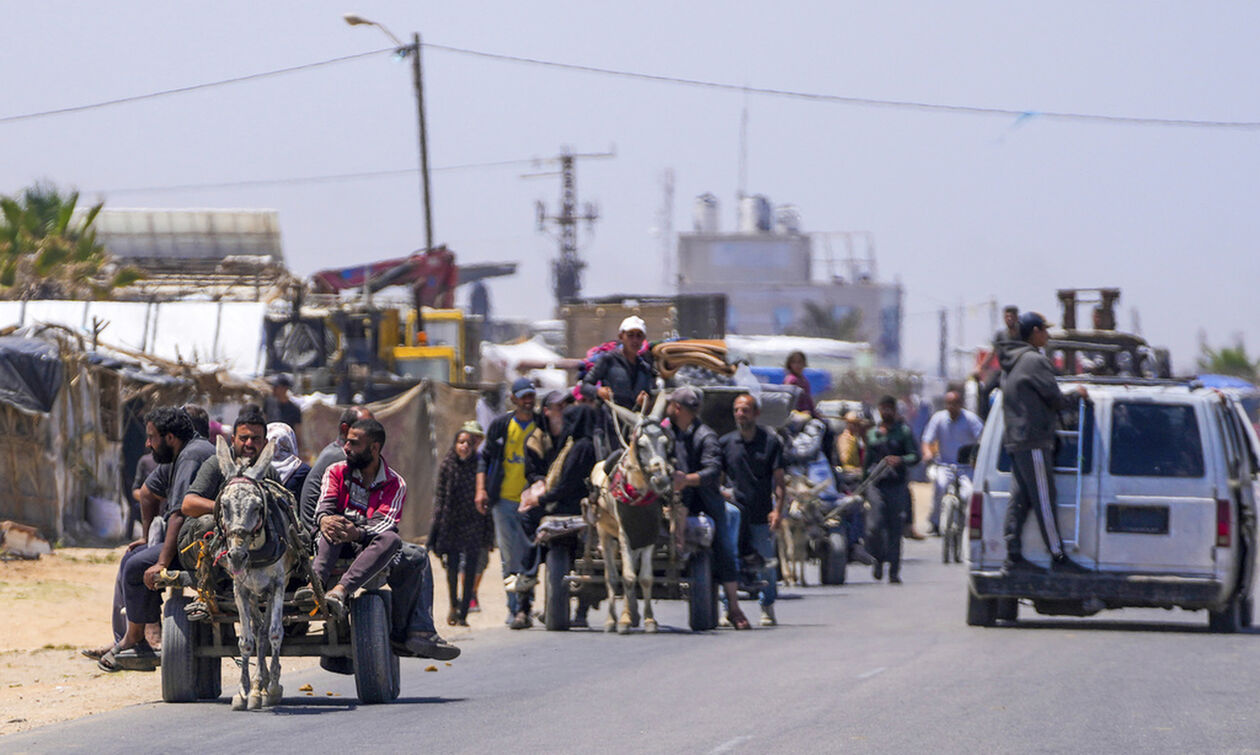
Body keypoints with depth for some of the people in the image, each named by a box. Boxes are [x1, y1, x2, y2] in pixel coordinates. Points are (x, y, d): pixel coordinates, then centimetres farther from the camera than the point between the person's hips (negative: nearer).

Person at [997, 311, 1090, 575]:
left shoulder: (1011, 363, 19)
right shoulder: (1035, 361, -12)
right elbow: (1055, 399, -11)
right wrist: (1077, 395, 8)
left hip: (1015, 441, 10)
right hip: (1035, 441, -10)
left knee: (1020, 501, 7)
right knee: (1043, 501, -6)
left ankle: (1013, 556, 4)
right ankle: (1058, 557, -3)